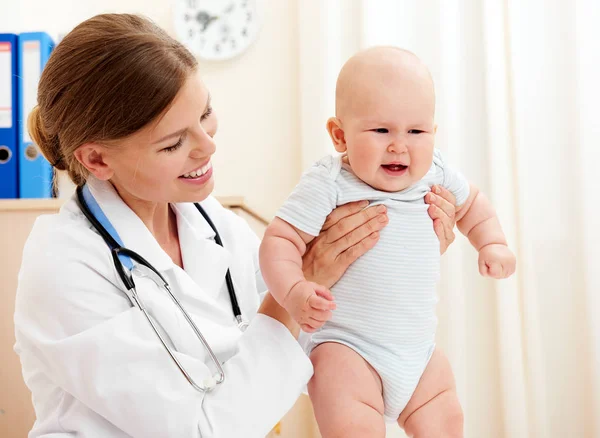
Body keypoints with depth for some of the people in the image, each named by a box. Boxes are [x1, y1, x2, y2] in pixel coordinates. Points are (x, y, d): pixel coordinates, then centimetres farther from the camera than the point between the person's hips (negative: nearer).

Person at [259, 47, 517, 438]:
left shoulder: (435, 174, 0)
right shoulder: (328, 184, -17)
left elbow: (472, 202, 22)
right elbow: (280, 240, -18)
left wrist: (492, 244, 9)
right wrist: (295, 292, -34)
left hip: (420, 350, 6)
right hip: (347, 349, -6)